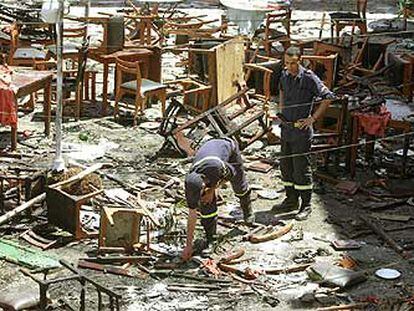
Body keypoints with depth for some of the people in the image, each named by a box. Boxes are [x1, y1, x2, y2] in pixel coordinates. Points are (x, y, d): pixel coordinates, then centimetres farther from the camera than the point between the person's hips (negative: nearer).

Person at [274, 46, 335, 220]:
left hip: (301, 129, -7)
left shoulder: (308, 78, -16)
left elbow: (328, 97, -16)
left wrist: (313, 118, -15)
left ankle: (306, 206, 7)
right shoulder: (285, 75, 6)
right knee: (286, 165, 14)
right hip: (286, 128, 7)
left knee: (301, 168, -3)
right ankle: (291, 201, 28)